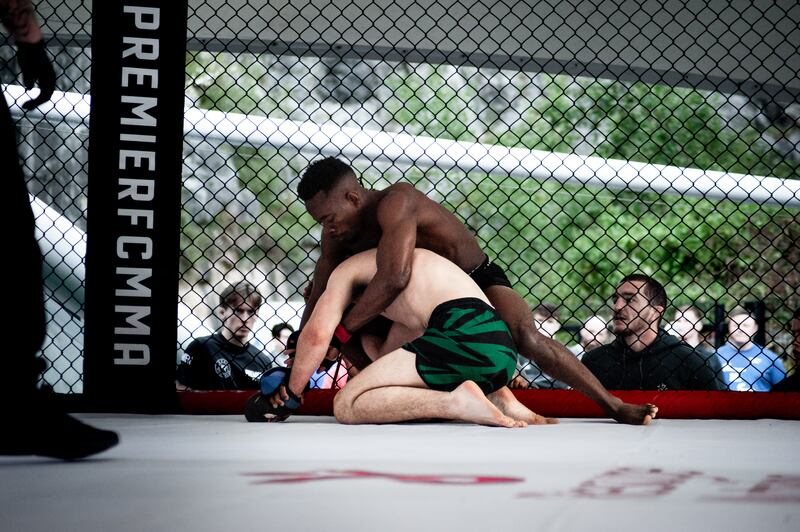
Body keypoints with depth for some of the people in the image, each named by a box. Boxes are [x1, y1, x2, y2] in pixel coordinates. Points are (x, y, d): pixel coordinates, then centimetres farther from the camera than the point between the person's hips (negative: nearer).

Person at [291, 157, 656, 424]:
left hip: (479, 280, -8)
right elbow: (318, 302, -3)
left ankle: (614, 405, -25)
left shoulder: (395, 204, -35)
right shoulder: (338, 235, -9)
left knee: (524, 335, -31)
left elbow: (394, 279, -48)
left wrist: (340, 332, -41)